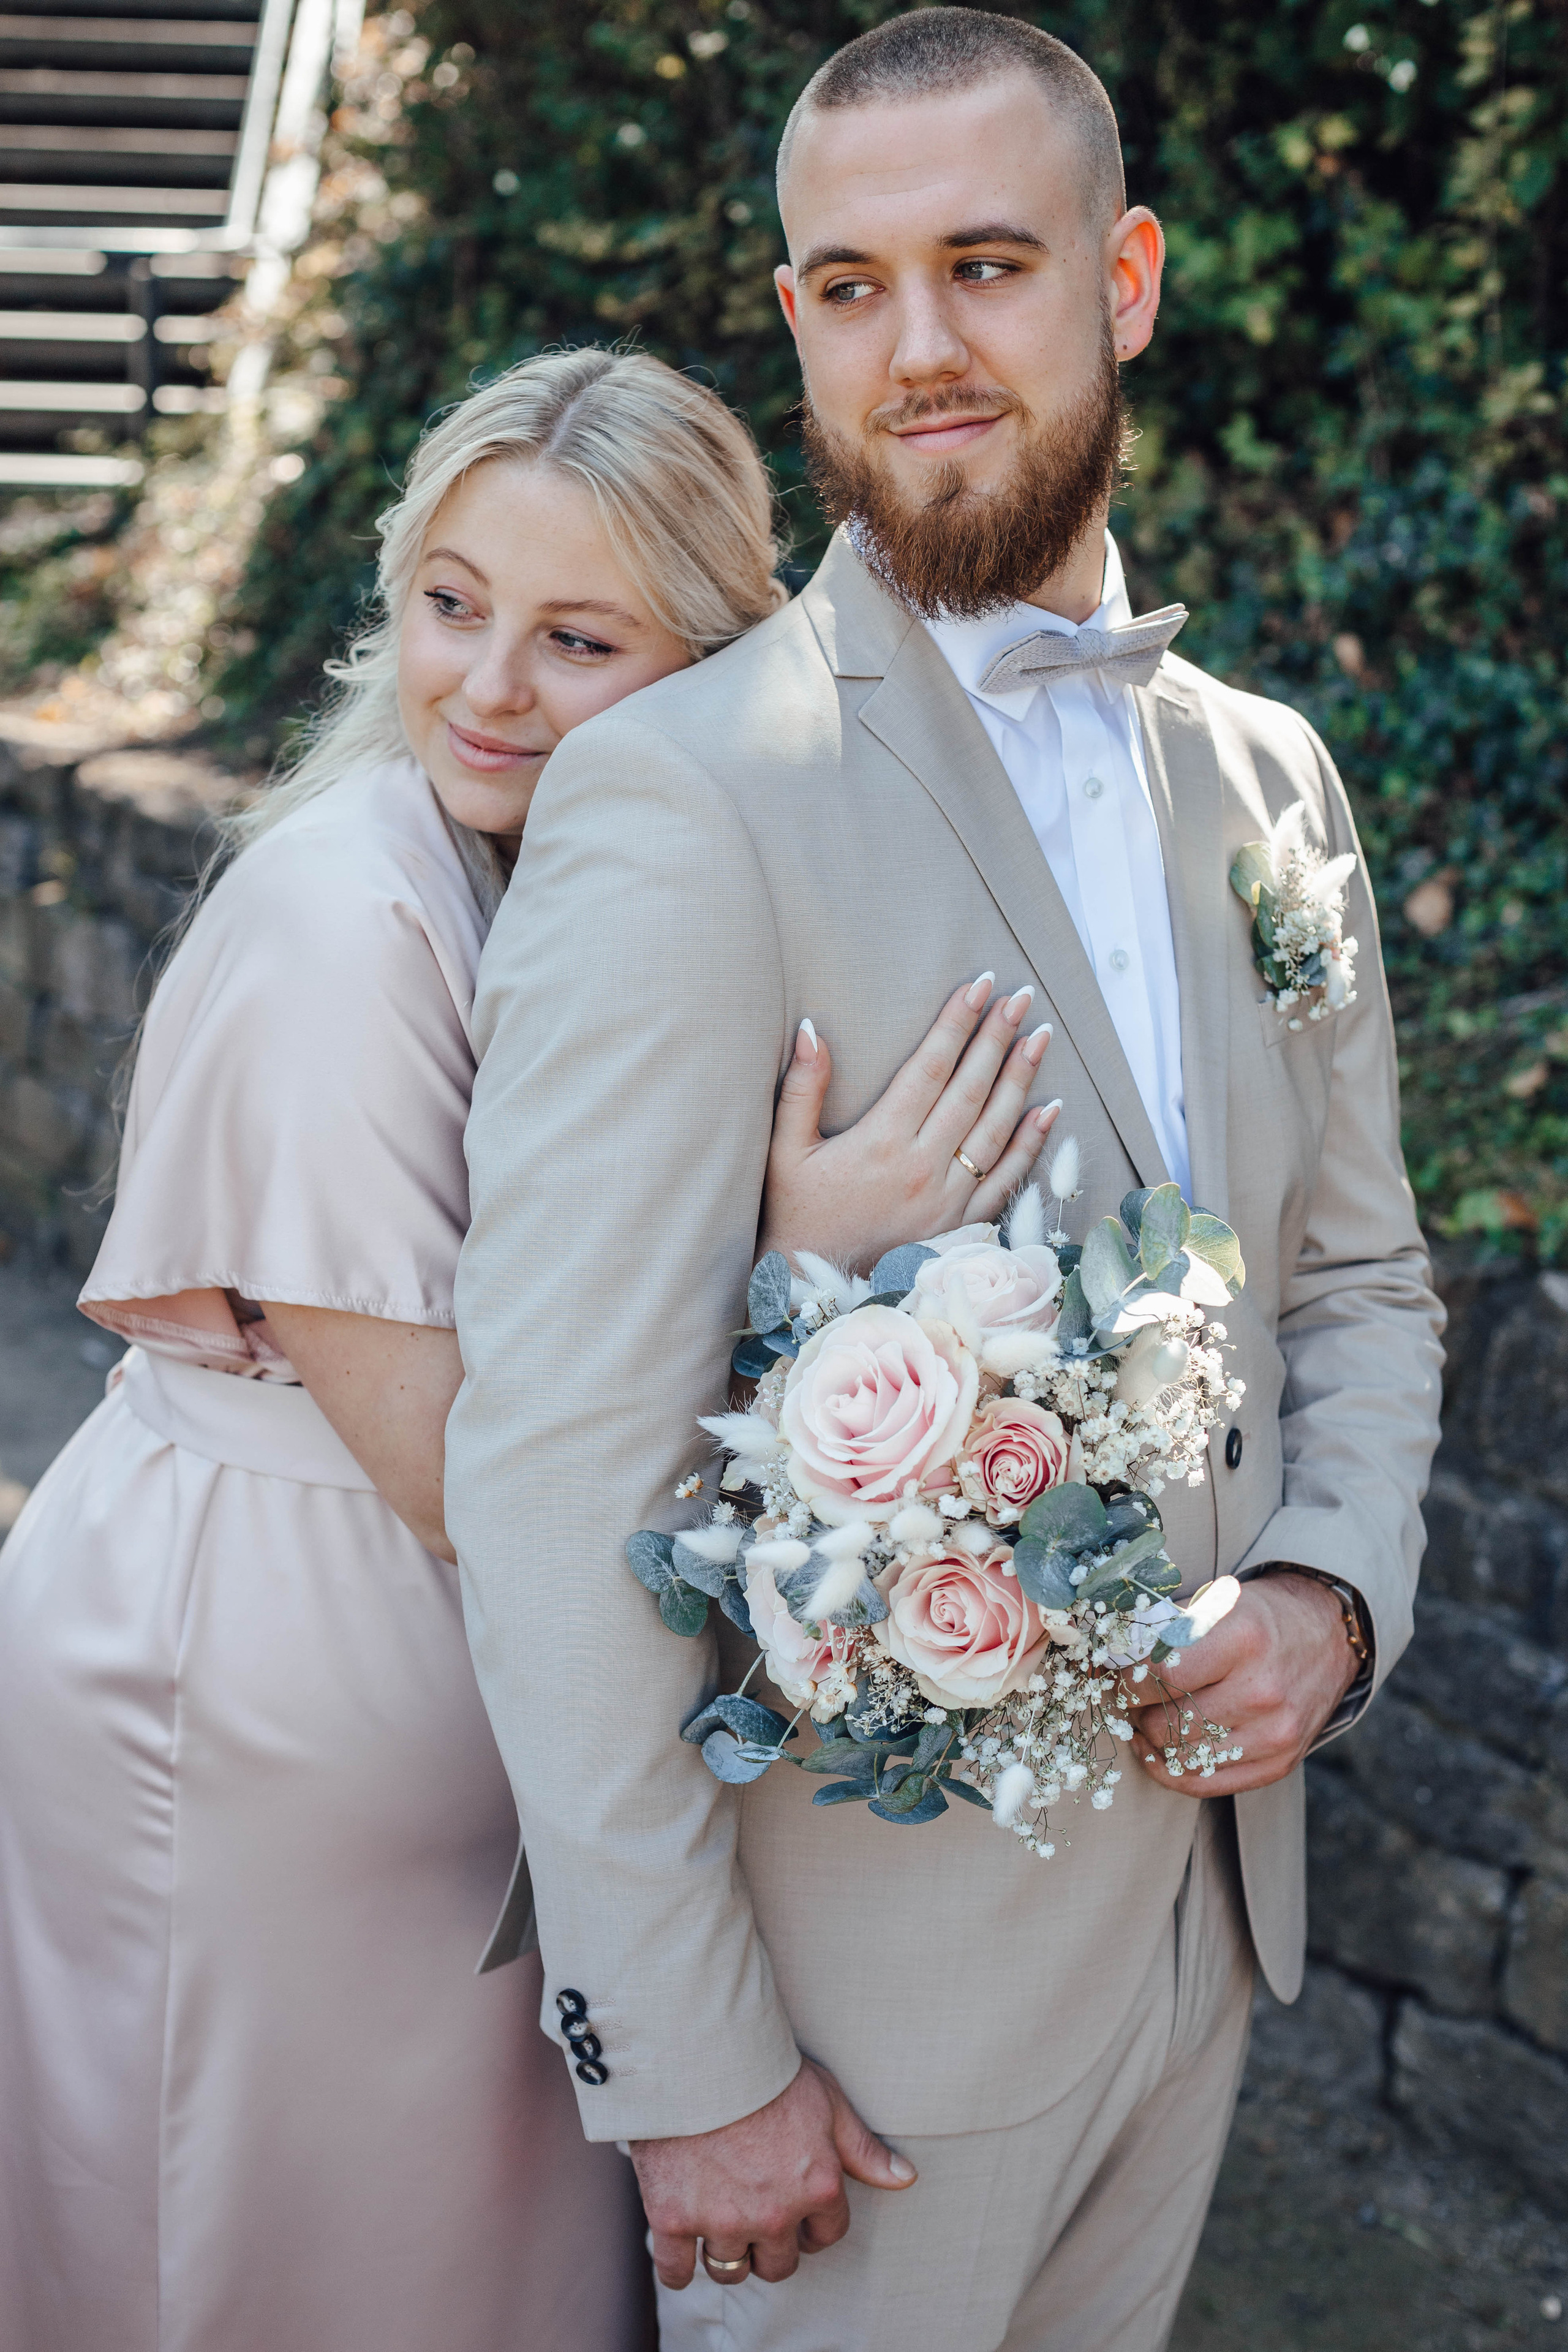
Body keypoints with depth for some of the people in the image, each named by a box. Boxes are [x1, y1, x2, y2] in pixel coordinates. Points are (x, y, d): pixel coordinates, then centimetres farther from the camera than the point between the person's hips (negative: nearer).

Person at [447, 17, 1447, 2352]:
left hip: (1205, 1884, 6)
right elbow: (561, 1469, -20)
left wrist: (1338, 1591, -6)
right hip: (873, 1966, -6)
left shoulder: (1266, 771, 5)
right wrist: (686, 2064, -18)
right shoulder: (677, 796, -18)